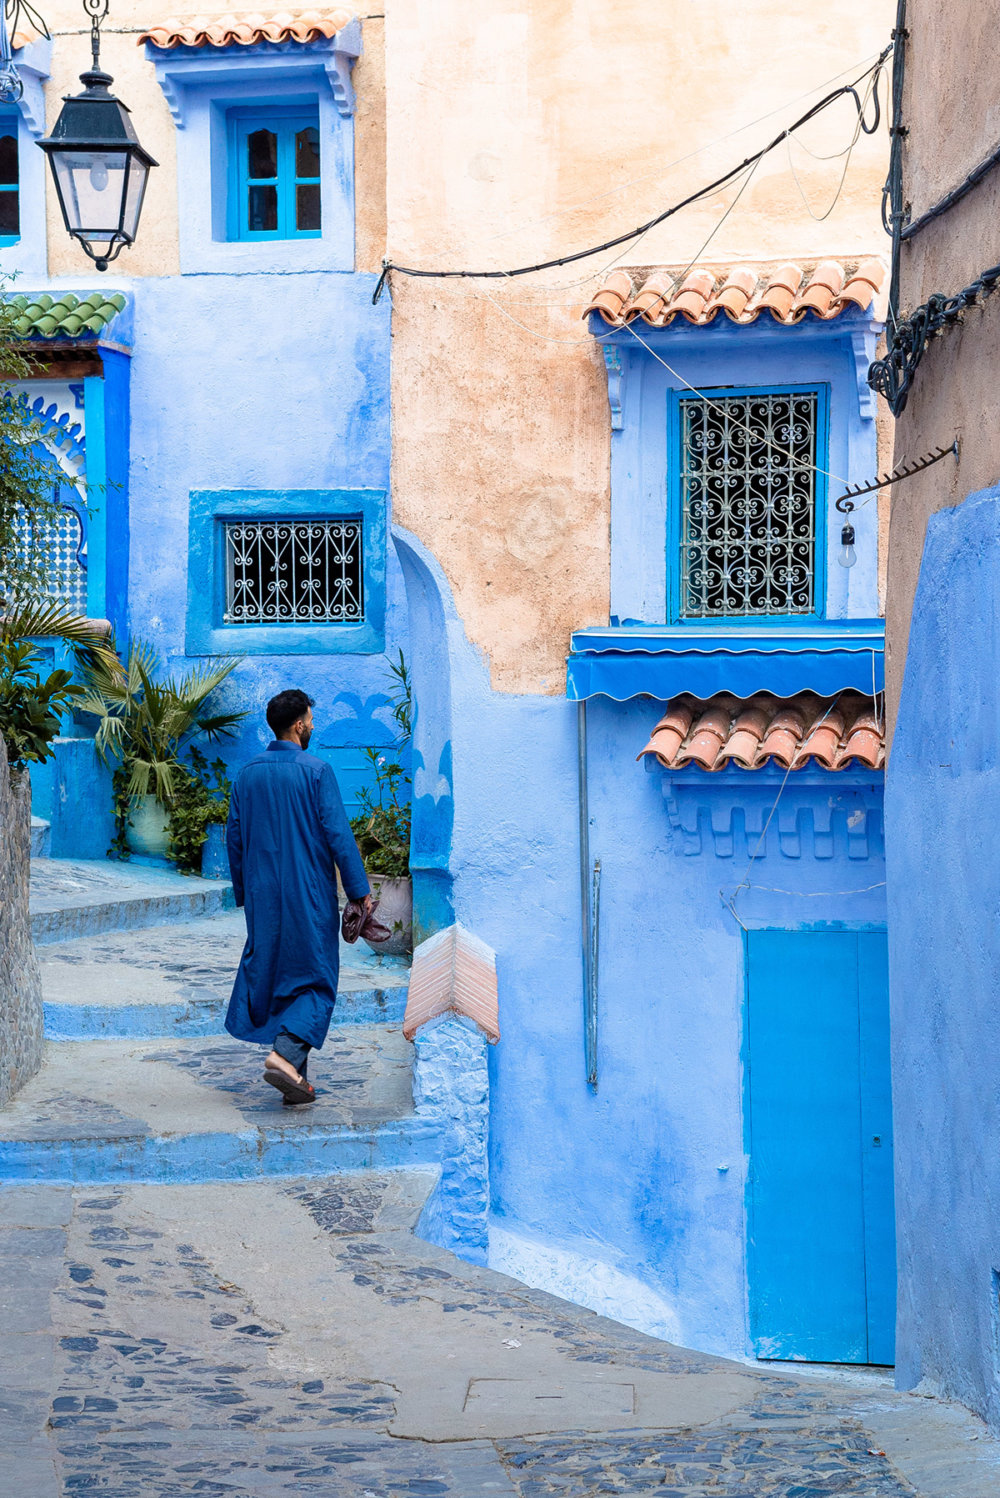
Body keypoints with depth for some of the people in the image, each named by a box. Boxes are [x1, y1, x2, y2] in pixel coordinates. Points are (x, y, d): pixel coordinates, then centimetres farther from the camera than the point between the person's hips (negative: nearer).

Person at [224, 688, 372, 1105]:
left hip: (263, 895, 5)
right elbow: (338, 835, -12)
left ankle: (295, 1077, 14)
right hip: (309, 896, -5)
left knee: (270, 974, 12)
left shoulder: (248, 773, 6)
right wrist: (359, 891, -6)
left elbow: (235, 836, 10)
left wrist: (243, 891, 20)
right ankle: (286, 1053, -18)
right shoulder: (315, 771, -10)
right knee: (315, 978, 2)